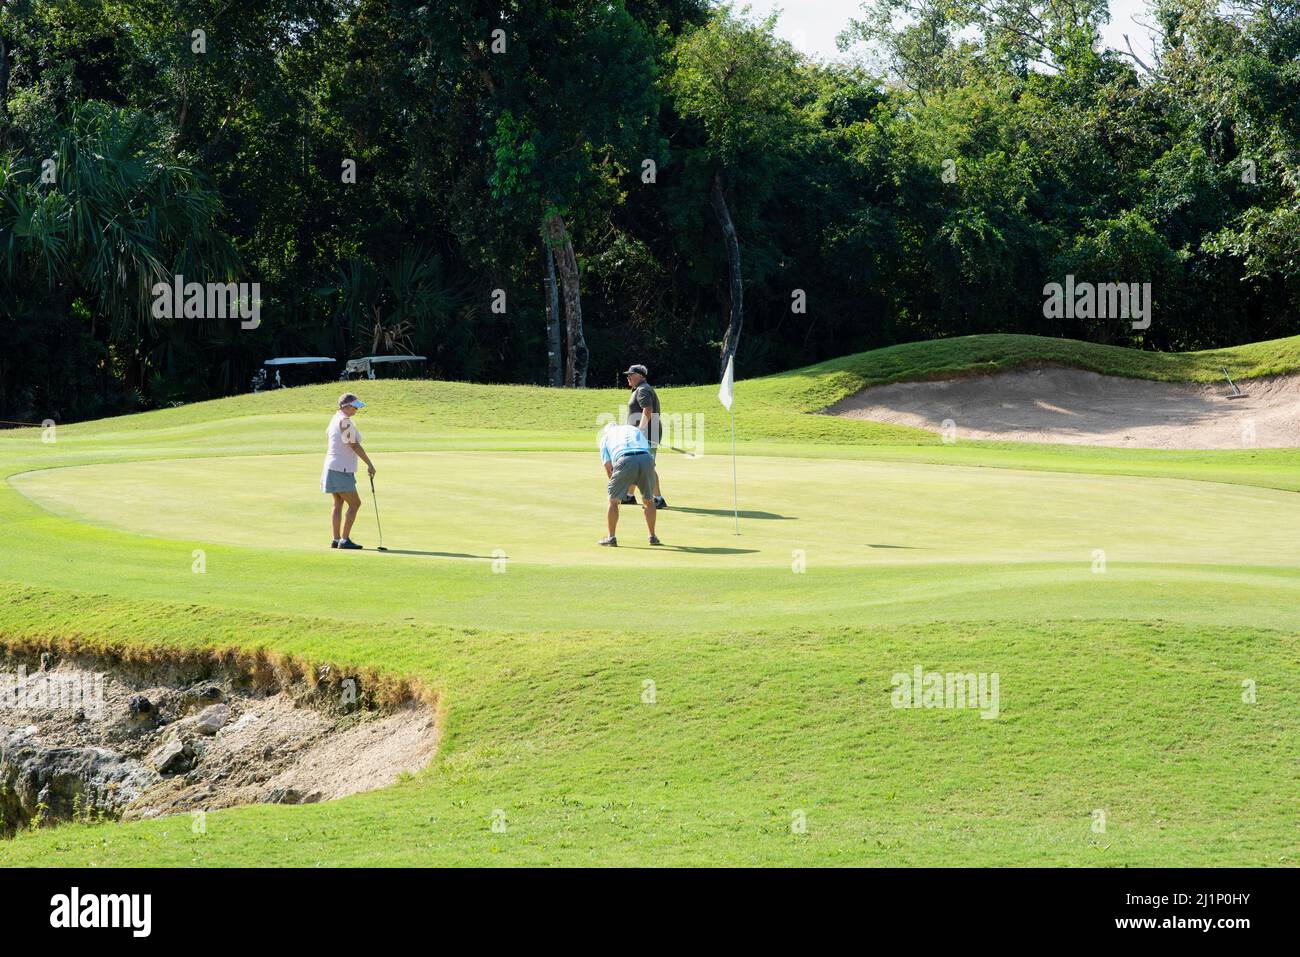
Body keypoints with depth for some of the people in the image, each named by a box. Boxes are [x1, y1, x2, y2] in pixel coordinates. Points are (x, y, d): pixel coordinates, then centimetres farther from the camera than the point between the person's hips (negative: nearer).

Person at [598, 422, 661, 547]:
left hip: (625, 461, -3)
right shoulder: (636, 430, 36)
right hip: (646, 459, 3)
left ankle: (611, 537, 18)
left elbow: (608, 466, 19)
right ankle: (652, 537, 24)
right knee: (648, 500, 21)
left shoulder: (605, 437, 28)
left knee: (613, 500, 15)